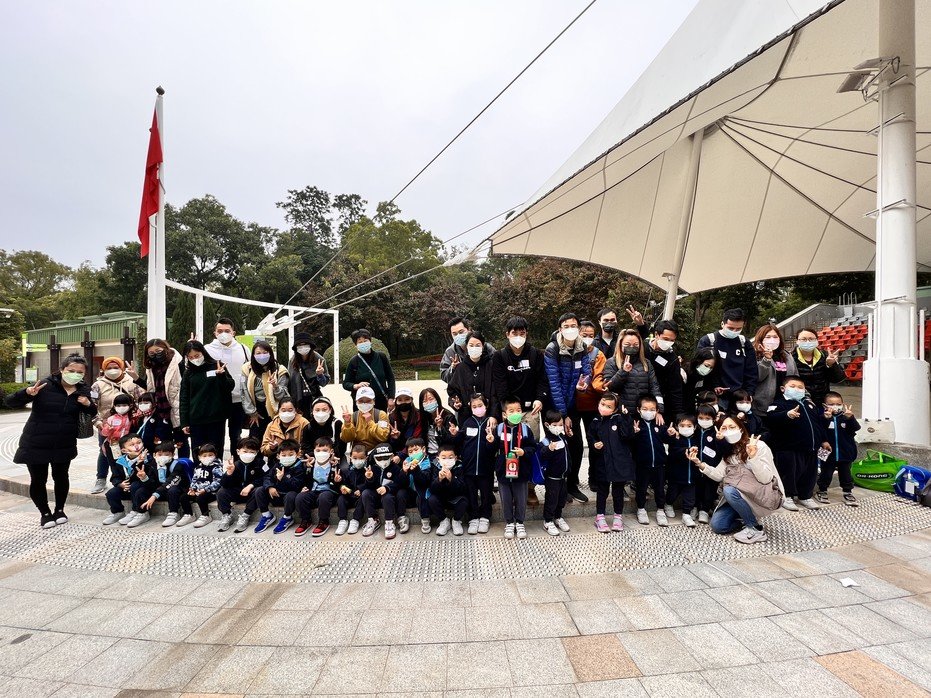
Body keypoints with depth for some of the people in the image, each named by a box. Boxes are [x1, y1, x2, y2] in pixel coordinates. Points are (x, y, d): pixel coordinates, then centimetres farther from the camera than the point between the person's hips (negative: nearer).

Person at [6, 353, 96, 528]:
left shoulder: (83, 391, -3)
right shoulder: (45, 385, -15)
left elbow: (93, 414, 9)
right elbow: (11, 403, -16)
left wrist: (89, 405, -15)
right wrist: (27, 393, -37)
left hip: (64, 444, 3)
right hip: (35, 443, -3)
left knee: (61, 477, 14)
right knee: (38, 480, 5)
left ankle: (59, 510, 32)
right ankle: (45, 513, 25)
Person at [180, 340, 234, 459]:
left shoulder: (217, 366, 0)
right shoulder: (188, 373, 6)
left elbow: (230, 387, 0)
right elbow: (184, 399, 9)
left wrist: (222, 375, -20)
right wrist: (184, 422, 4)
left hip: (216, 418, -2)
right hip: (196, 420, 2)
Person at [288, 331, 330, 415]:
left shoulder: (319, 359, -9)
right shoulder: (293, 360, -1)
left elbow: (325, 382, -4)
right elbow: (289, 379, 10)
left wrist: (320, 374, -24)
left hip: (313, 398, -2)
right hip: (297, 399, 2)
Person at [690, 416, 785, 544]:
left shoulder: (759, 446, -15)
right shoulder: (729, 451, 5)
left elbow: (765, 479, -24)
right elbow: (718, 475, -7)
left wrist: (753, 456, -38)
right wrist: (699, 464, -22)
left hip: (767, 495, -6)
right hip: (743, 497, 6)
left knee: (729, 490, -34)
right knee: (717, 525, -7)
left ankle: (756, 530, -15)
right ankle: (750, 519, 16)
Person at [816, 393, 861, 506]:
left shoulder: (845, 417, 0)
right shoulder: (824, 417, -9)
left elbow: (856, 428, -14)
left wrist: (850, 418, -33)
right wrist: (826, 419, -40)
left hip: (845, 454, 2)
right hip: (828, 453, -2)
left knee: (845, 474, 13)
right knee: (826, 474, 9)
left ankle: (848, 493, 25)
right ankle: (822, 491, 23)